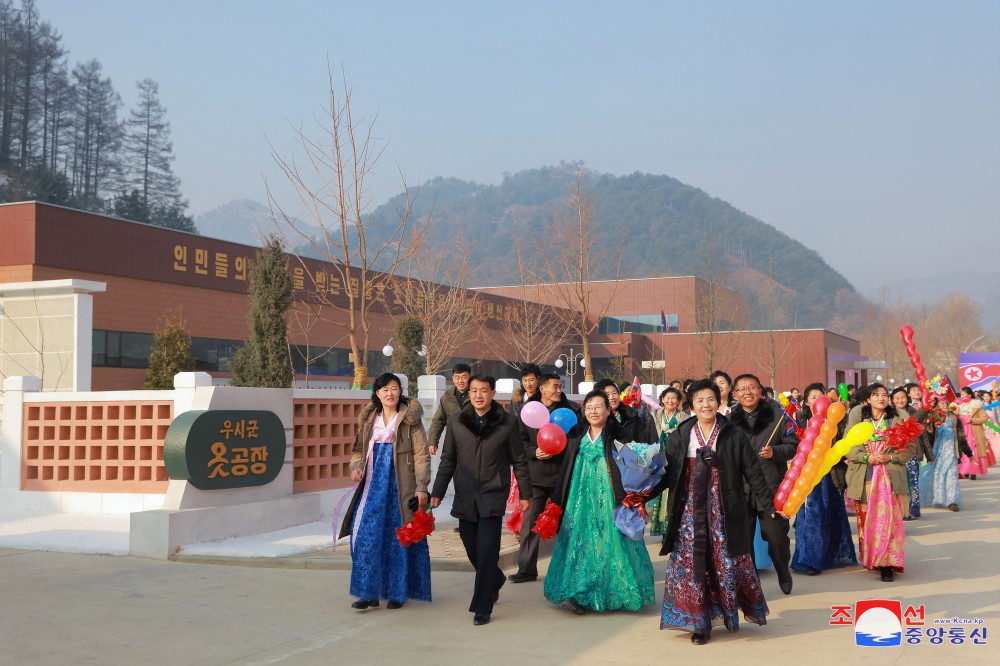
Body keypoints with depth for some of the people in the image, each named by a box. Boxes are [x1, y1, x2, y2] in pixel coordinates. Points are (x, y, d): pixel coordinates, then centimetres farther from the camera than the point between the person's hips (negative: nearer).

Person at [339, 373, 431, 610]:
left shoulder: (410, 418, -1)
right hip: (374, 484, 4)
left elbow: (421, 455, -4)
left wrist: (421, 487, -11)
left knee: (399, 537, 1)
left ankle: (398, 591, 13)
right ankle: (369, 592, 2)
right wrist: (356, 467, -4)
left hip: (401, 485, -4)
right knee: (366, 534, -4)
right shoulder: (369, 418, 12)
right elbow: (359, 449, 18)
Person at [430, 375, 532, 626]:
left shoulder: (507, 423, -2)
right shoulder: (456, 422, 4)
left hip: (492, 497, -3)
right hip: (465, 497, 3)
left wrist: (525, 494, 5)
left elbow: (519, 461, 5)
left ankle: (482, 608, 1)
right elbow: (447, 461, 10)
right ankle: (496, 580, 40)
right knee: (473, 551, 11)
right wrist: (437, 492, 5)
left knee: (486, 553, -9)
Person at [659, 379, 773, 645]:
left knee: (730, 565, 1)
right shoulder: (679, 438, 5)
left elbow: (754, 474, 0)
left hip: (724, 513, -2)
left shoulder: (735, 437, 0)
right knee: (691, 565, 1)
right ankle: (699, 623, 10)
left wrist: (771, 503, -6)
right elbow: (665, 474, 6)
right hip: (690, 513, 2)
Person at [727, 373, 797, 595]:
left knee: (777, 537, 2)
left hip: (771, 487, -1)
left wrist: (775, 451, -17)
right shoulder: (730, 420, 5)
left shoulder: (776, 415, 0)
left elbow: (793, 445, 1)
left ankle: (783, 572, 32)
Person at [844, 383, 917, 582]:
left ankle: (886, 564, -7)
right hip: (864, 476, 1)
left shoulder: (900, 417, 4)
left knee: (888, 519, -9)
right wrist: (866, 457, -12)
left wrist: (890, 457, -12)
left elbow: (910, 447, 2)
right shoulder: (857, 416, 5)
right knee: (866, 519, 7)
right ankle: (869, 559, 20)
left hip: (890, 476, -1)